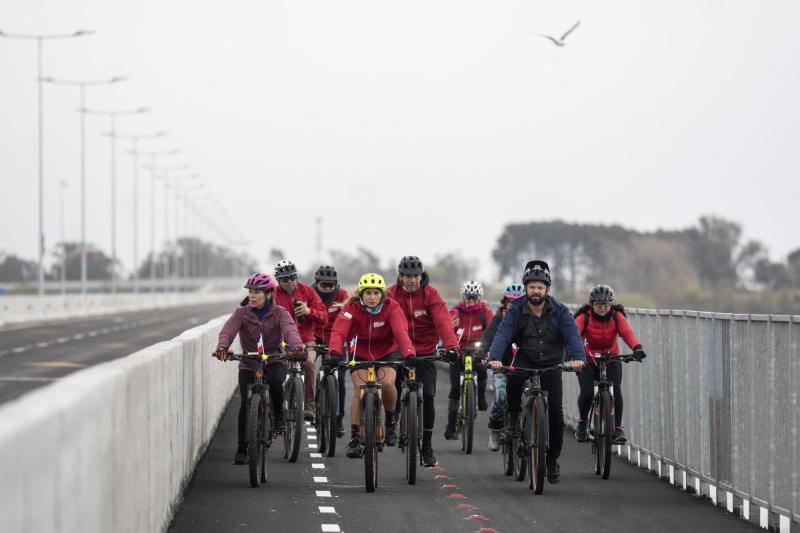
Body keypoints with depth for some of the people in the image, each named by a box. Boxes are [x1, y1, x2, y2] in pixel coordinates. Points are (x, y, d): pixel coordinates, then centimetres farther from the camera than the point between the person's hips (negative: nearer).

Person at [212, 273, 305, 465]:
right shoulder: (242, 313, -6)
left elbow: (290, 330, -28)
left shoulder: (279, 313, -8)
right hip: (249, 364, 1)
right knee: (246, 404, -13)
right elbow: (228, 330, -23)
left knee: (275, 381, -35)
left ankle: (279, 416, -7)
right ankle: (241, 450, -2)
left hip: (274, 361, -1)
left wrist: (297, 347, -50)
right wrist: (222, 347, -46)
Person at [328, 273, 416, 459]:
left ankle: (390, 419, 3)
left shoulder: (391, 307, -19)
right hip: (360, 354, 0)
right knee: (360, 391, -19)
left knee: (387, 383, -26)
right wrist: (335, 353, -50)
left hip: (387, 352, 0)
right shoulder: (352, 308, -19)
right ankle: (355, 438, -11)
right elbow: (338, 332, -31)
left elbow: (401, 332, -33)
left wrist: (409, 354, -51)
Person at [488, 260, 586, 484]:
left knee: (555, 411, -9)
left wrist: (578, 357, -42)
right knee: (514, 376, -36)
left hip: (552, 364, 1)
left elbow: (572, 335, -22)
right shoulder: (516, 310, -9)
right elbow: (502, 333, -22)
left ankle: (552, 459, 8)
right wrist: (495, 358, -40)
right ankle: (513, 414, -9)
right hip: (525, 359, -1)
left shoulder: (559, 311, -9)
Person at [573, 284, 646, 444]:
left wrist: (637, 347, -49)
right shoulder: (584, 317, -17)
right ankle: (583, 422, 10)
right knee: (587, 393, -19)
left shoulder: (617, 316, -13)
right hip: (588, 360, -1)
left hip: (611, 360, 1)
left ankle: (618, 427, -7)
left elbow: (627, 333, -29)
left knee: (616, 390, -21)